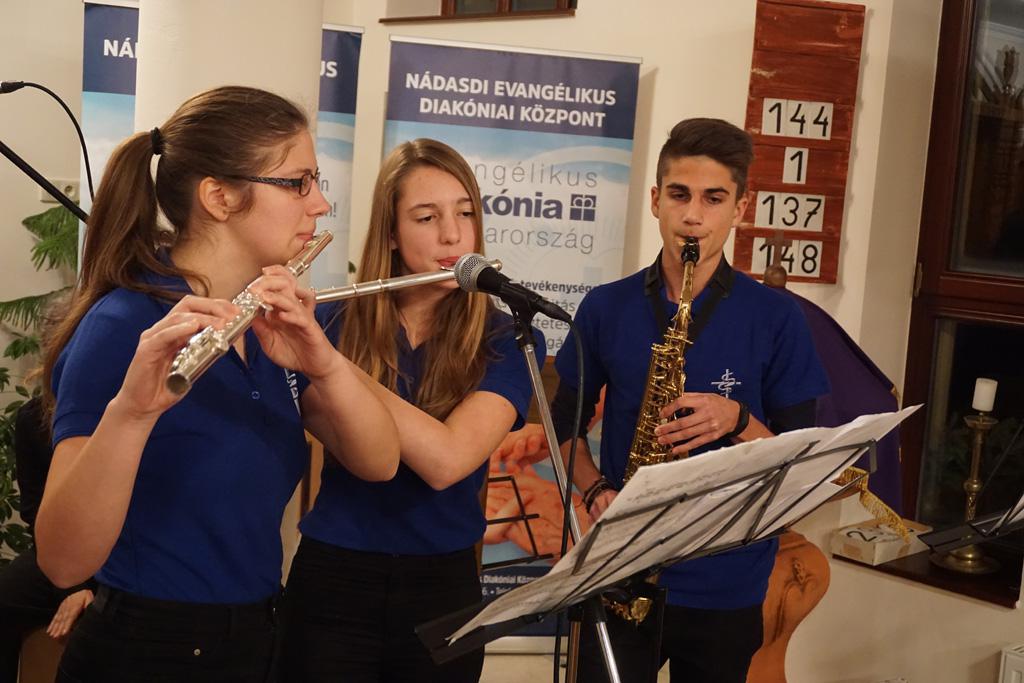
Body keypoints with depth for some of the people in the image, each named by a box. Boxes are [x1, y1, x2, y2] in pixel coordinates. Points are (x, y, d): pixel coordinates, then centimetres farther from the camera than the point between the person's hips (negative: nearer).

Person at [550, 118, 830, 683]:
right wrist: (595, 492, -7)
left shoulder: (777, 319, -4)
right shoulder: (606, 308, 2)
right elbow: (566, 421, 11)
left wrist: (737, 421, -20)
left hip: (728, 588, 0)